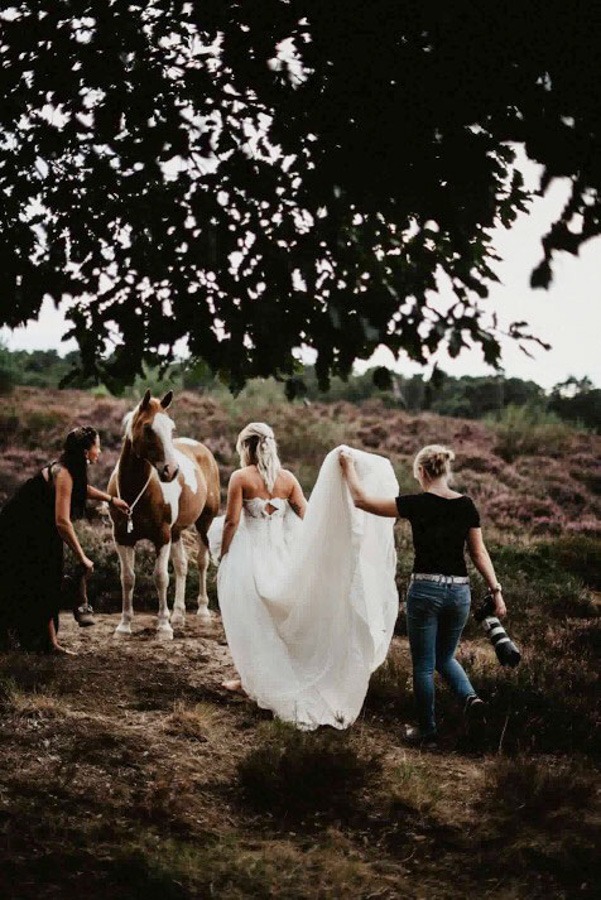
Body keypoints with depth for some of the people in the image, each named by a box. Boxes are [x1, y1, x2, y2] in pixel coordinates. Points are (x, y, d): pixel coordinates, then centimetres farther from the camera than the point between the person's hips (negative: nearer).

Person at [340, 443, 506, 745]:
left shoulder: (417, 504, -9)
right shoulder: (466, 505, 3)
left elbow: (361, 500, -4)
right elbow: (479, 552, 4)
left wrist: (348, 467, 8)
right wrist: (496, 590, 8)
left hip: (425, 590, -4)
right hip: (459, 591, 4)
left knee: (424, 665, 9)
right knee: (445, 657, 22)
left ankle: (427, 731, 16)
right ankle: (470, 696, -4)